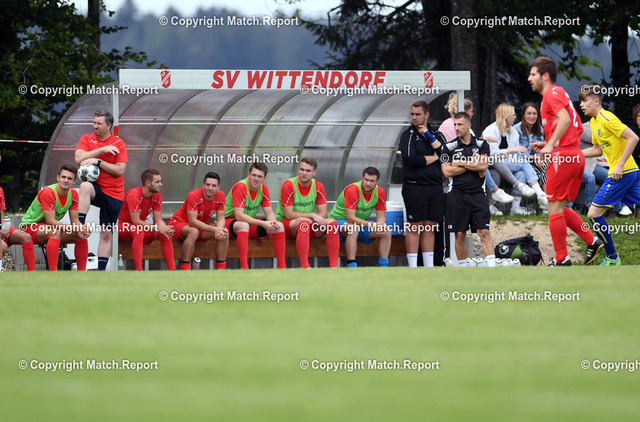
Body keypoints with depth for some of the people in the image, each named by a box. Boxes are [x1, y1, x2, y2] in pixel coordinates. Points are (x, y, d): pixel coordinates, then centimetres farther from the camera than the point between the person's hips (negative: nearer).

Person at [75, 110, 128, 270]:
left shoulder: (118, 143, 0)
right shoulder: (87, 139, 4)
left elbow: (120, 170, -9)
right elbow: (78, 159, -13)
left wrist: (98, 161, -17)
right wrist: (102, 150, -17)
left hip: (114, 194, 0)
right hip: (96, 187, 0)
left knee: (106, 234, 2)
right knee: (85, 186, -38)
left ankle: (101, 270, 7)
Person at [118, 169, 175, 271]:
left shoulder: (157, 196, -3)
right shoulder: (133, 195, -26)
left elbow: (158, 220, -3)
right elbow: (136, 221, -29)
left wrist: (164, 228, -27)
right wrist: (158, 228, -30)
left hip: (141, 228, 7)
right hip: (121, 227, -7)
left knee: (165, 234, -13)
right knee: (139, 231, -38)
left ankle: (172, 270, -12)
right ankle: (138, 271, -45)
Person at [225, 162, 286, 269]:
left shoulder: (263, 188, 0)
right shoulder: (240, 187, -22)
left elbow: (269, 213, 2)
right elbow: (239, 215, -29)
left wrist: (273, 222, -23)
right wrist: (263, 223, -34)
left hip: (250, 222, 7)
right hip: (229, 220, -7)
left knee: (279, 226, -10)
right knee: (243, 225, -41)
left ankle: (282, 266, -9)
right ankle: (244, 268, -44)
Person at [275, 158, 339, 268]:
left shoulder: (318, 187, 1)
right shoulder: (288, 185, -13)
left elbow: (323, 213, -2)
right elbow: (288, 214, -17)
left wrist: (311, 219, -23)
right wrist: (312, 215, -22)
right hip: (285, 223, -5)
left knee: (332, 223, -19)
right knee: (303, 222, -38)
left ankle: (333, 266, -25)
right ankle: (304, 266, -45)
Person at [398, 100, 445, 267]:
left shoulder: (437, 135, 15)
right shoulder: (408, 135, 1)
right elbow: (412, 160, -13)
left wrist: (429, 136, -5)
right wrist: (434, 157, -2)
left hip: (435, 186, 4)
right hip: (415, 187, -4)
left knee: (430, 228, 7)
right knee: (415, 228, -5)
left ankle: (429, 266, 11)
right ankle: (413, 268, -4)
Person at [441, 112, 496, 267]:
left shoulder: (482, 145, 7)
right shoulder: (449, 147, 6)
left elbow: (483, 166, -7)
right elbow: (447, 171, -4)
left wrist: (460, 163, -5)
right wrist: (472, 164, -4)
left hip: (477, 194, -1)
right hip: (457, 195, 1)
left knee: (484, 232, -9)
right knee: (460, 235, 4)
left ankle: (491, 265, -15)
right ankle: (462, 267, 13)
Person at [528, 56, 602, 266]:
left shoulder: (552, 94, -7)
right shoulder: (559, 94, 22)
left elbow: (565, 119, -24)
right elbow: (578, 129, 24)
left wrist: (550, 145, -24)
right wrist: (547, 144, 19)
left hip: (562, 157, -10)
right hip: (576, 156, 10)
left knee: (555, 208, -4)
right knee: (560, 209, 15)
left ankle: (562, 259, -2)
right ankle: (592, 242, 10)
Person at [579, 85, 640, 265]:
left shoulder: (607, 118, -14)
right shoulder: (594, 122, 15)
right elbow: (598, 149, 26)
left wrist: (620, 165, -21)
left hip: (622, 174, -9)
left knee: (594, 213, -6)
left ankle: (612, 258, 1)